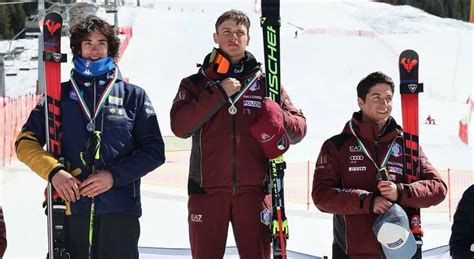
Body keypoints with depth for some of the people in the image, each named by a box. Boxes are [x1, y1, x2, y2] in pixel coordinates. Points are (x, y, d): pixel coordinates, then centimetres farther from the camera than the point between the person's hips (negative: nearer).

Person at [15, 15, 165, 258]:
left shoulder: (134, 96, 9)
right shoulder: (60, 95, 12)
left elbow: (154, 151, 5)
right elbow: (26, 141, 9)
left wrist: (114, 175, -9)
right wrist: (53, 171, -9)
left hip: (120, 210, -1)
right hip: (70, 206, 1)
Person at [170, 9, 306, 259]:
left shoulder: (266, 82, 13)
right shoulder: (196, 84, 10)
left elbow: (300, 127, 10)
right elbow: (179, 126, -6)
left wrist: (280, 120, -13)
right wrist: (219, 94, -12)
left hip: (254, 191, 1)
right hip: (207, 190, 0)